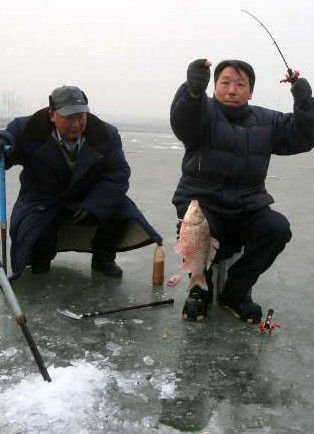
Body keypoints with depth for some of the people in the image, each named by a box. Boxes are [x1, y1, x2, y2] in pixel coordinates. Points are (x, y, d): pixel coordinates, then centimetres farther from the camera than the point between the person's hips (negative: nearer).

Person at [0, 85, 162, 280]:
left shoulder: (105, 134, -14)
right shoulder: (29, 129, -16)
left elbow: (117, 176, -14)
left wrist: (92, 207, -27)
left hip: (90, 200, 1)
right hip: (42, 200, -1)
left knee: (121, 211, -21)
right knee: (35, 234, -28)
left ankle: (103, 258, 7)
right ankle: (42, 256, 13)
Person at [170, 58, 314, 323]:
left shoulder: (266, 121, 13)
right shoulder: (205, 111, -2)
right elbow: (182, 122, -26)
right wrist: (193, 89, -47)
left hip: (249, 207, 4)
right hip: (202, 201, -3)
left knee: (278, 228, -24)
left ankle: (236, 291, -2)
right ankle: (201, 289, -2)